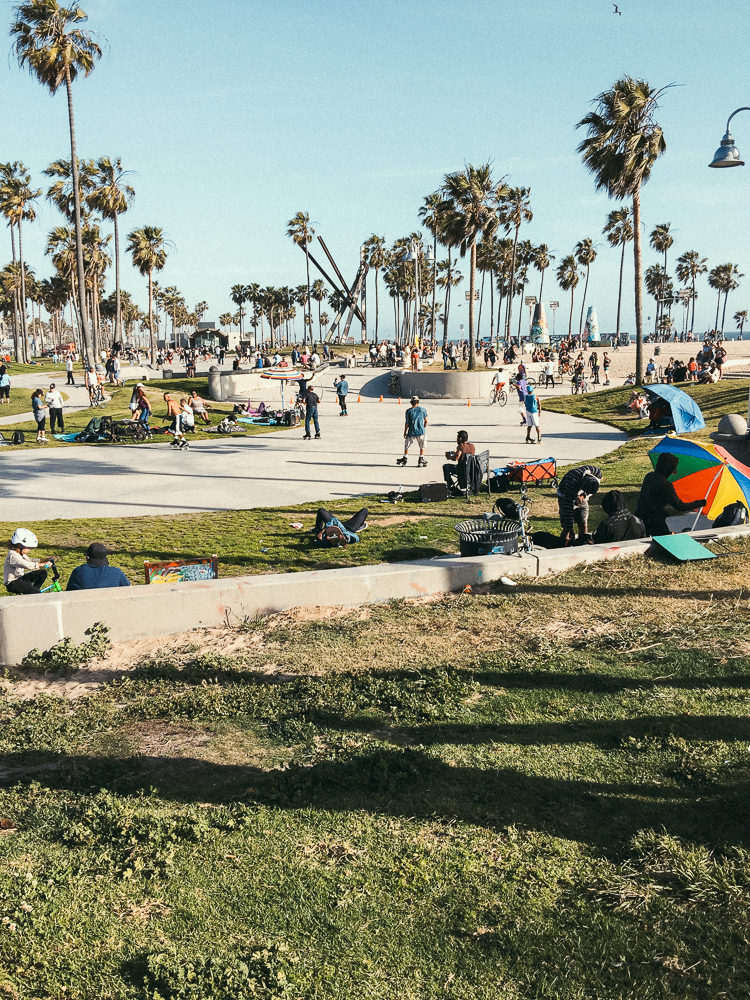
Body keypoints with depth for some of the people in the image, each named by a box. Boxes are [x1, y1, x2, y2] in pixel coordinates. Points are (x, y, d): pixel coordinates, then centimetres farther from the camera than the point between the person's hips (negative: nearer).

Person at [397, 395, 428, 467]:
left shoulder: (408, 411, -5)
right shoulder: (423, 409, -1)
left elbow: (407, 423, -3)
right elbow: (426, 421, 6)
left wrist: (405, 432, 6)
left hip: (411, 432, -1)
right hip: (420, 432, 1)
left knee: (407, 446, 14)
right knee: (422, 446, 14)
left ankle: (404, 459, 19)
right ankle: (421, 460, 11)